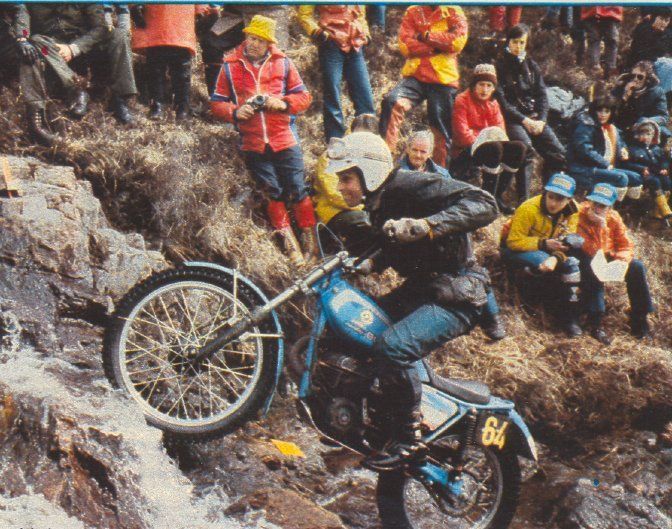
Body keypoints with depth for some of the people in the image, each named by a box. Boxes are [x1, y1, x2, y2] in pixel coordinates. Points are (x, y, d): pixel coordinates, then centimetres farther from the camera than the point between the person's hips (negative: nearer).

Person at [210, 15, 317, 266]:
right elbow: (216, 103, 6)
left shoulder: (283, 63, 4)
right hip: (253, 144, 0)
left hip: (284, 141, 0)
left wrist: (283, 103, -12)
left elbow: (304, 96, 7)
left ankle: (311, 242, 10)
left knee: (297, 191, -1)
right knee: (273, 194, 2)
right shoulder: (230, 66, 4)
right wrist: (235, 112, -14)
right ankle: (290, 246, 11)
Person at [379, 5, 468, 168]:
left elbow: (458, 40, -7)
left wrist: (427, 36, -7)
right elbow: (405, 44, -2)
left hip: (444, 79, 0)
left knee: (441, 129, 2)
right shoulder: (413, 12, 12)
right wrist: (437, 47, -10)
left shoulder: (454, 12, 9)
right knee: (392, 102, -25)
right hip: (415, 76, 0)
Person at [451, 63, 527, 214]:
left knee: (519, 148, -14)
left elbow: (500, 129, 8)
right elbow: (462, 133, -15)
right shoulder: (462, 101, -8)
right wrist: (479, 142, -22)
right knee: (494, 148, -36)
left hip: (490, 146, 8)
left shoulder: (493, 104, 15)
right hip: (465, 152, -8)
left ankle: (498, 195, -10)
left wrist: (497, 138, -14)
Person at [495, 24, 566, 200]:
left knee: (558, 152, -13)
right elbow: (501, 101, -8)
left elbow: (542, 95, 13)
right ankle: (523, 200, -32)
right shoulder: (500, 66, 0)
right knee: (526, 148, -33)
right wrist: (524, 120, -16)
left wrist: (541, 120, -5)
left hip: (534, 117, 6)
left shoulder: (531, 66, 17)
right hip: (512, 119, -6)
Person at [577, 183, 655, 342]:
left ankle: (639, 317, -4)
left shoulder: (614, 217, -6)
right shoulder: (580, 215, -22)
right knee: (592, 268, -37)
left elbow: (626, 246, -1)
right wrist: (600, 225, -37)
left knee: (637, 267, -16)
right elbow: (593, 251, -27)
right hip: (585, 259, -5)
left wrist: (620, 260, -22)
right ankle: (595, 324, -36)